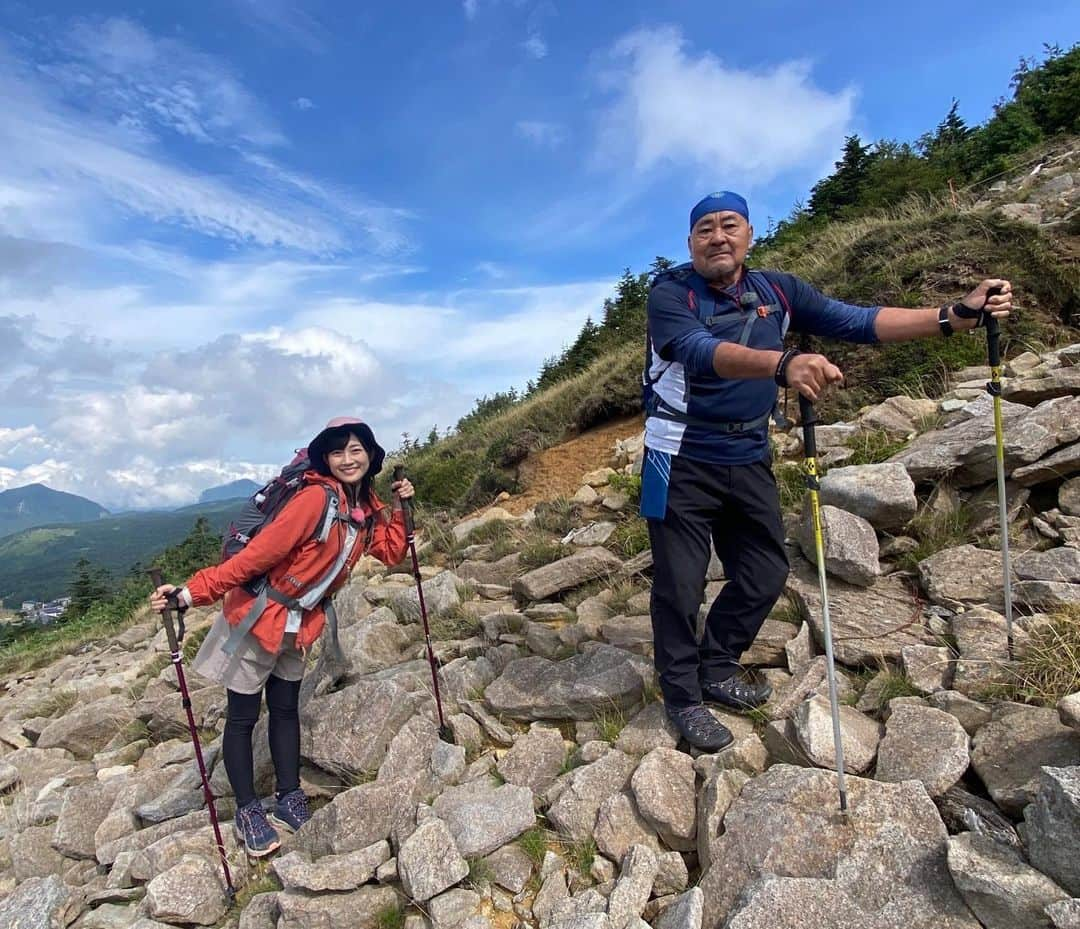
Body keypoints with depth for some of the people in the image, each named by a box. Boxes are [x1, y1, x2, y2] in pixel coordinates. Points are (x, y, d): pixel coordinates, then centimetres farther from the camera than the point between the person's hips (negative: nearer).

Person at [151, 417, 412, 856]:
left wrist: (400, 506, 1)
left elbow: (391, 553, 10)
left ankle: (290, 803, 27)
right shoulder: (316, 498, -25)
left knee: (286, 710, 16)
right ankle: (248, 813, 21)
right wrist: (193, 592, -30)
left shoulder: (366, 508, 0)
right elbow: (258, 552, -27)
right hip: (258, 618, -7)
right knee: (243, 716, 7)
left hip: (300, 624, 7)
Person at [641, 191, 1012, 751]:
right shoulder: (670, 294, -12)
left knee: (764, 575, 13)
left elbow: (856, 323, 0)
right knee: (680, 587, 0)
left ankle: (715, 671, 33)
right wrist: (782, 363, -48)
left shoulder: (777, 291, 5)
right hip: (682, 460, -5)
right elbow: (700, 351, -31)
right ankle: (683, 697, 20)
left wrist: (955, 316, -10)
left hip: (749, 460, 6)